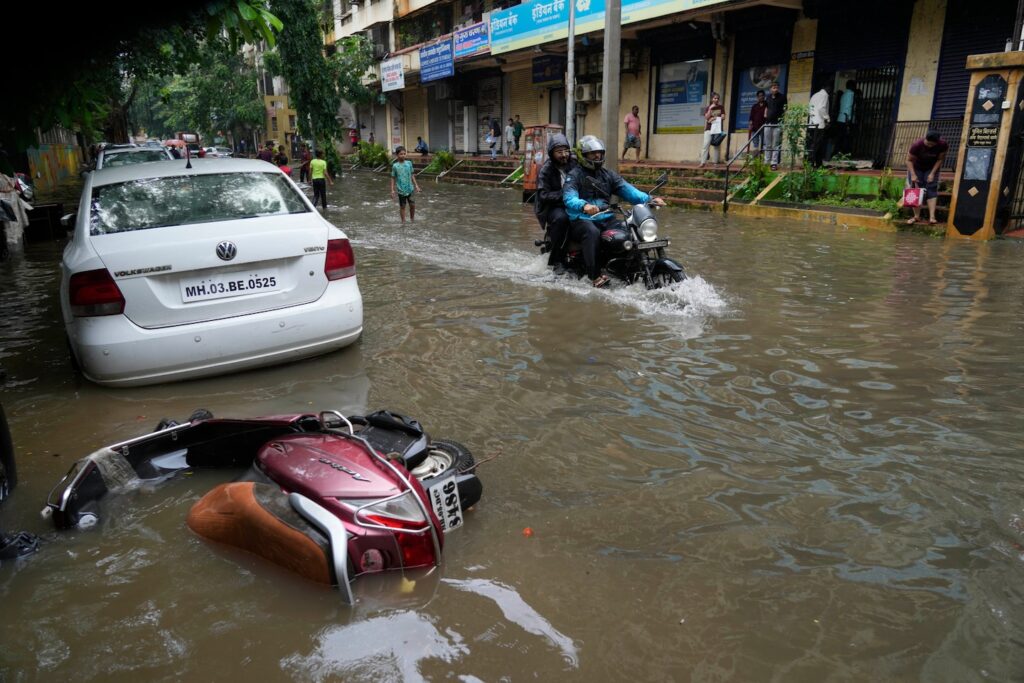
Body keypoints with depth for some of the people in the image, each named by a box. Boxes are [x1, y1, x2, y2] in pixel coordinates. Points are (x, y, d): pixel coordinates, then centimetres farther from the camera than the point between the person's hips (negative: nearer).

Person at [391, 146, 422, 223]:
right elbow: (393, 178, 0)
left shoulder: (409, 163, 1)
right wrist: (392, 190, -5)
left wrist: (416, 185, 6)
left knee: (412, 205, 3)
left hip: (410, 188, 2)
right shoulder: (395, 166, -5)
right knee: (402, 206, 6)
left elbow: (412, 175, 9)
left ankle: (412, 219, 23)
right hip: (401, 190, -2)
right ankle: (403, 221, 16)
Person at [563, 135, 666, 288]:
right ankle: (595, 276, -38)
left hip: (606, 218, 5)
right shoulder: (575, 175, 1)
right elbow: (569, 198, -19)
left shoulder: (608, 175, 20)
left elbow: (627, 189, 5)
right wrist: (584, 205, -42)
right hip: (582, 219, -5)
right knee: (592, 232, -37)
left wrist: (648, 199, -12)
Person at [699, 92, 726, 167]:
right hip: (709, 129, -1)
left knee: (716, 146, 1)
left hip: (718, 129, 1)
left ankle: (716, 162, 3)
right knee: (706, 145, -11)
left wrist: (714, 118, -7)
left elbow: (723, 117, 3)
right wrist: (710, 109, -12)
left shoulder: (721, 107, 12)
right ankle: (703, 162, -15)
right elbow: (706, 117, -4)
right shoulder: (707, 108, 9)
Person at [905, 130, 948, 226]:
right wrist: (913, 175, -29)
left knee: (931, 190, -11)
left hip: (931, 168, 0)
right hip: (916, 167, 0)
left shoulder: (943, 145, -25)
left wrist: (932, 173, -21)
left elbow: (940, 159, -13)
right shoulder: (917, 145, -30)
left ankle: (932, 217, -18)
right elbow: (909, 160, -22)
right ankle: (917, 216, 3)